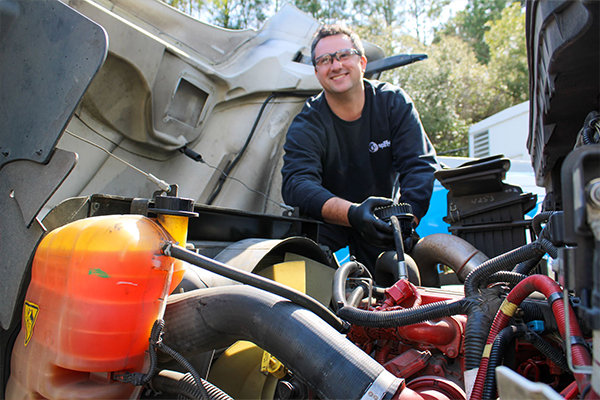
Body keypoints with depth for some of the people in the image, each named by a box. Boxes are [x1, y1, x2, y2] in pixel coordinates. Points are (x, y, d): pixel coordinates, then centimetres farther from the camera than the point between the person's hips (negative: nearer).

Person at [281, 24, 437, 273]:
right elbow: (296, 183, -31)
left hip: (382, 217, 2)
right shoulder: (306, 126, -14)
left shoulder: (394, 102, -9)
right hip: (327, 220, -2)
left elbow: (419, 165, -17)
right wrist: (352, 213, -50)